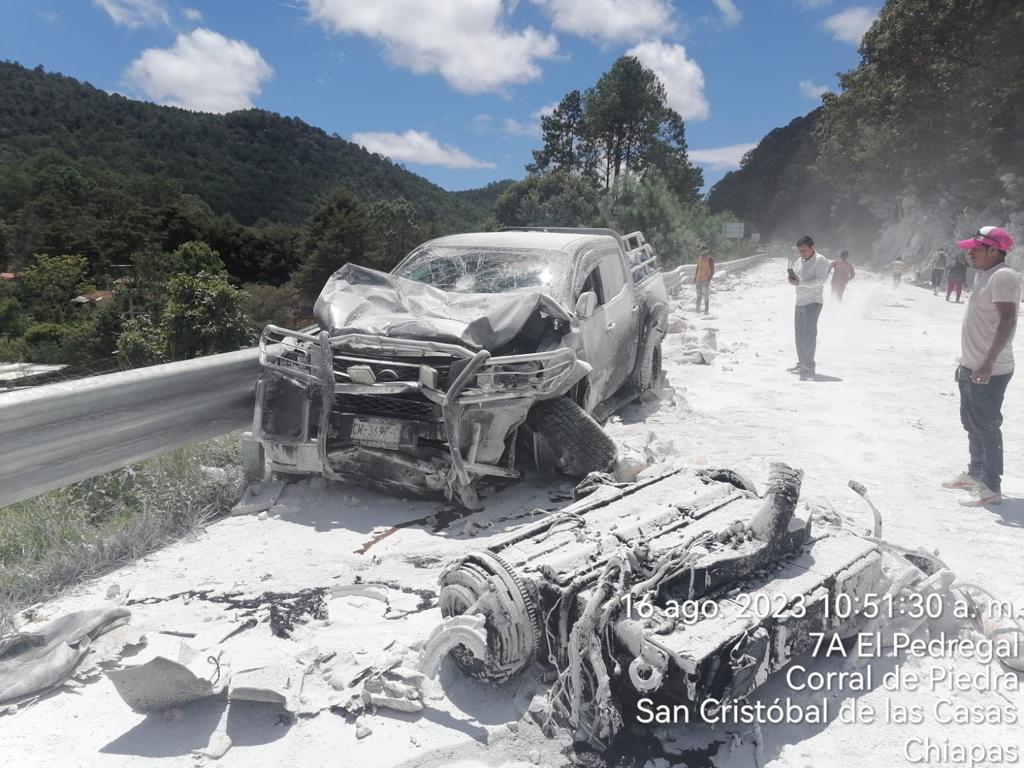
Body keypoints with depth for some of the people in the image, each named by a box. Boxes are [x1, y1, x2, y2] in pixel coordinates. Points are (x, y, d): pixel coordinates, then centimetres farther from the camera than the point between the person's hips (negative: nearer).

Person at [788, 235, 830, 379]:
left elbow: (820, 281, -17)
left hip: (813, 302, -7)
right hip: (800, 301, 8)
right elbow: (795, 278, 18)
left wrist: (800, 283, -27)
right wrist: (792, 279, -6)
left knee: (809, 334, -12)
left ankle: (809, 368, -13)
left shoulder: (821, 260, -6)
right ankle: (801, 363, 21)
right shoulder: (799, 261, 16)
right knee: (799, 334, 10)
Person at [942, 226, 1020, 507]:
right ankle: (976, 473, 32)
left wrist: (988, 364, -28)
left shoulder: (1003, 276, -15)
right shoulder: (987, 275, 15)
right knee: (972, 423, 19)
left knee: (986, 427, -4)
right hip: (972, 367, 10)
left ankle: (991, 486, 3)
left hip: (988, 372, -10)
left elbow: (1008, 322, -24)